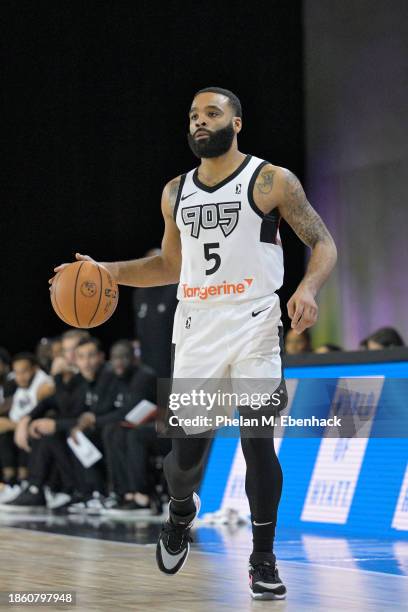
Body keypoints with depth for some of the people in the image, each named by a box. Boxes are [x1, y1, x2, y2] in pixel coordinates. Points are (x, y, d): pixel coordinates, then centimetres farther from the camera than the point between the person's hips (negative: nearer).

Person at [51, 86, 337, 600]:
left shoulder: (271, 181, -3)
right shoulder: (176, 192, 12)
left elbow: (323, 243, -4)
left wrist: (308, 288, -24)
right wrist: (107, 270, 9)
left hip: (253, 326, -4)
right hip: (196, 329, 4)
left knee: (257, 441, -9)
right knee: (186, 449, 6)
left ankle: (263, 559, 4)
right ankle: (181, 510, 39)